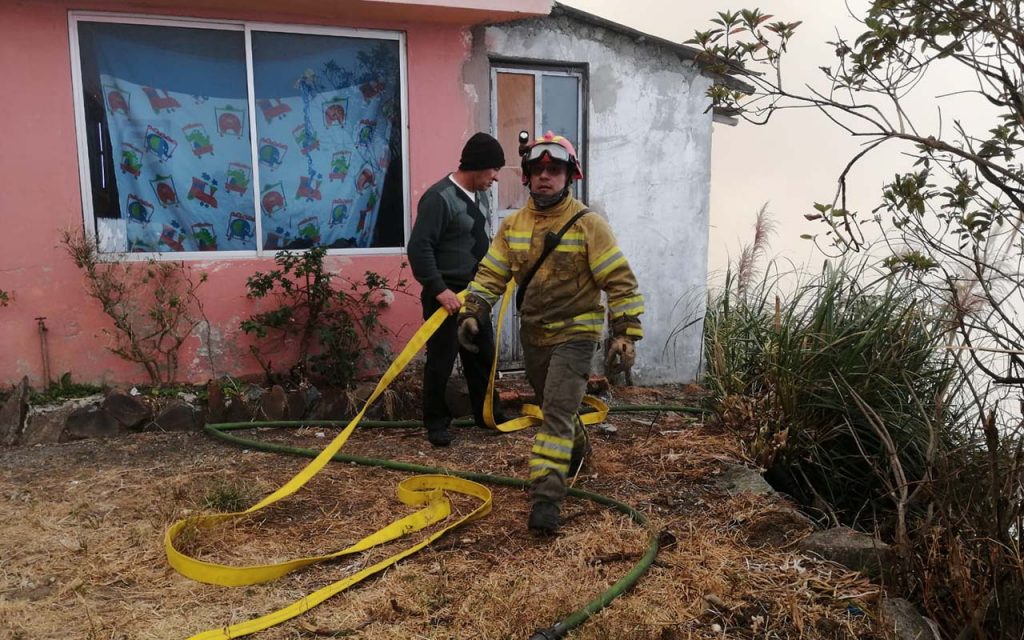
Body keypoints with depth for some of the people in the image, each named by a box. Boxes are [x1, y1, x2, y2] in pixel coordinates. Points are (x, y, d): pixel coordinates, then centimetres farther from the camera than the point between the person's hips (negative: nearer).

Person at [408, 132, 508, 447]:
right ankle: (436, 422, 16)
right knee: (441, 360, 1)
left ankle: (488, 414, 31)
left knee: (483, 356, 16)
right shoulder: (439, 197, -18)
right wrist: (438, 289, -25)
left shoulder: (480, 195, 11)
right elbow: (419, 247, -22)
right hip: (446, 295, -8)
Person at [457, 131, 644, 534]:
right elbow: (490, 275, 5)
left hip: (575, 334, -6)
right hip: (533, 334, 6)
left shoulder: (587, 224, -13)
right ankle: (574, 451, 49)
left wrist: (625, 335, -19)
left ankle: (547, 497, -10)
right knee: (551, 406, 21)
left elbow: (621, 282, -14)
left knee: (558, 411, -14)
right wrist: (471, 313, -9)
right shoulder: (512, 225, 2)